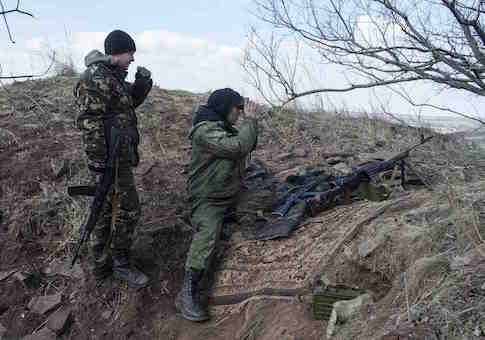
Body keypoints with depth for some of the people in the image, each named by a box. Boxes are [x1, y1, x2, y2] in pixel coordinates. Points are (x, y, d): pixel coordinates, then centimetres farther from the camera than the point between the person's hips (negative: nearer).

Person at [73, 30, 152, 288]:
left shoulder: (112, 76, 14)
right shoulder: (96, 77, -15)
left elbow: (130, 101, 23)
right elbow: (90, 123, -21)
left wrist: (143, 83, 4)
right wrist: (98, 164, -24)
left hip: (114, 155, 10)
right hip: (112, 157, -10)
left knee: (105, 210, 14)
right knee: (128, 210, -3)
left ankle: (101, 265, 25)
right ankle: (121, 264, 11)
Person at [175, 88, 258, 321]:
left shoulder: (224, 128, 16)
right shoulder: (205, 130, -17)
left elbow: (248, 145, 23)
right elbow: (238, 147, -27)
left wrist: (249, 123, 11)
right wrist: (250, 120, -14)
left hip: (231, 195, 11)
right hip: (208, 200, -11)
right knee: (208, 232, -32)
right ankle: (188, 293, -31)